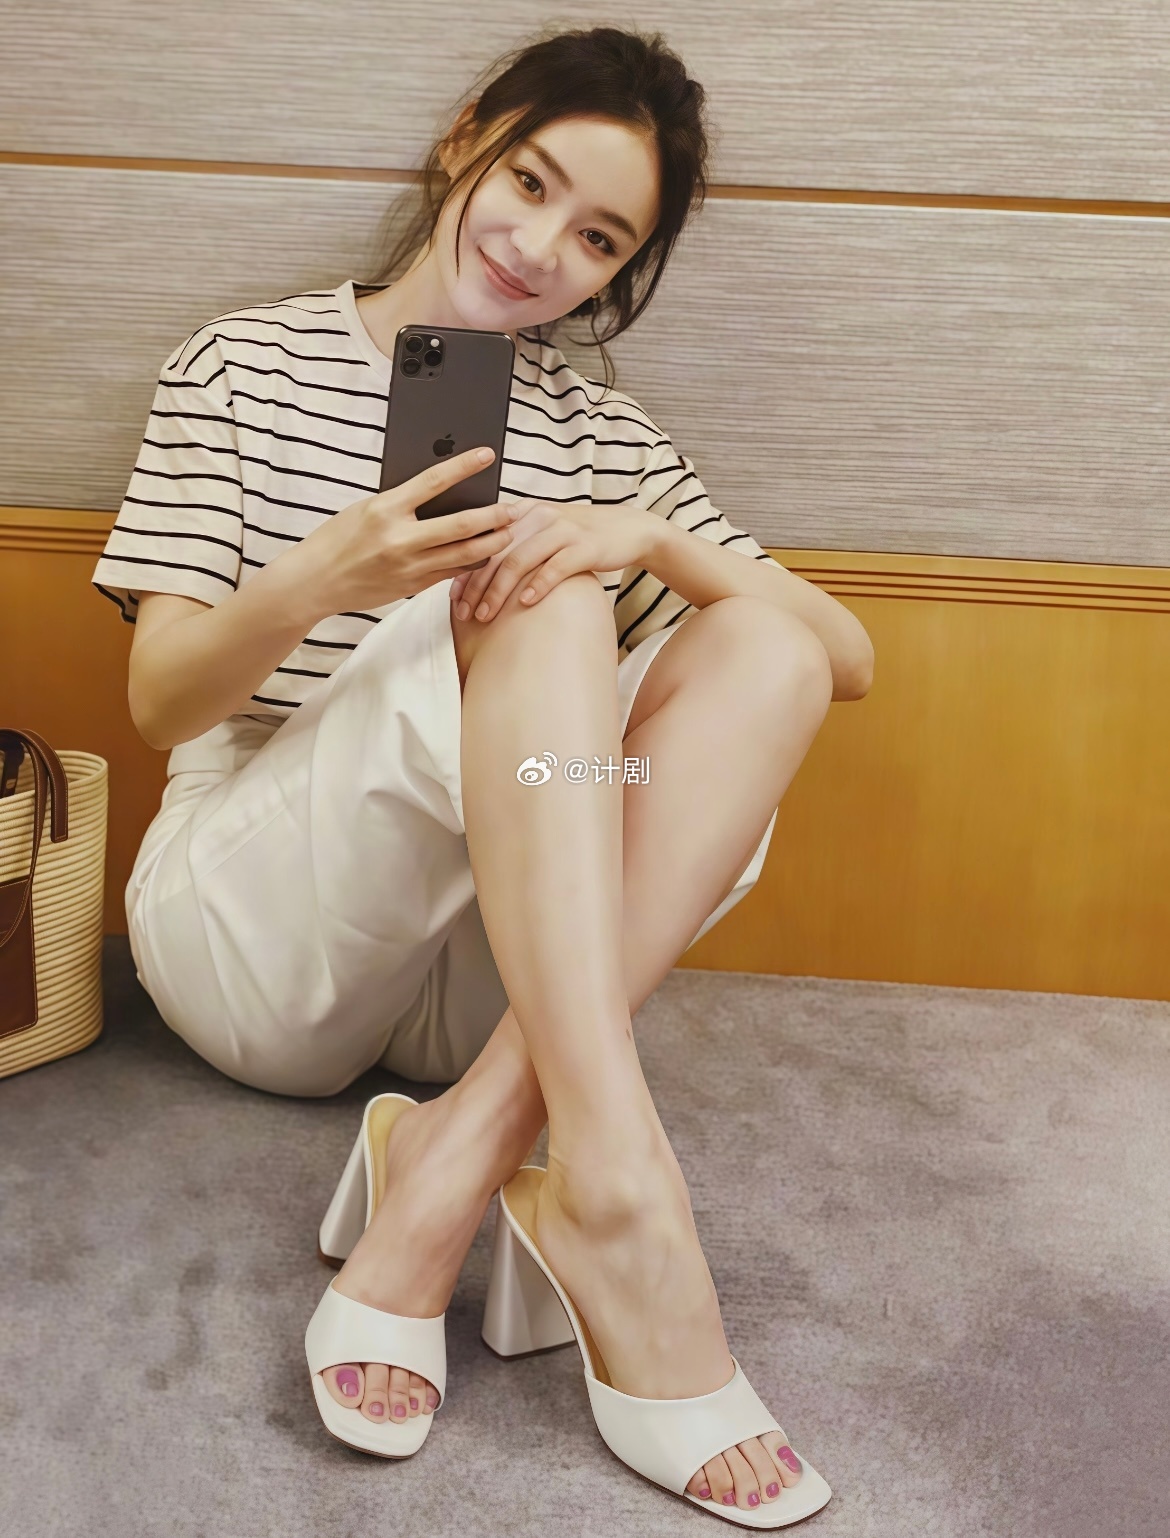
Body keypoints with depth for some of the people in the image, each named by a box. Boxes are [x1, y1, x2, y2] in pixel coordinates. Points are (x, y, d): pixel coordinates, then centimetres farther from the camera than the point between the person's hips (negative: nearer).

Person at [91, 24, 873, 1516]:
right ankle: (616, 1187, -38)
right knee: (538, 602, -26)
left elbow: (842, 653, 4)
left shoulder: (600, 438, 14)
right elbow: (160, 704, -2)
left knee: (763, 655, -19)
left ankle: (465, 1146, -31)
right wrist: (322, 580, -24)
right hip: (246, 934, -3)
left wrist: (655, 539, -15)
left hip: (481, 971, 4)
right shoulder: (248, 363, 6)